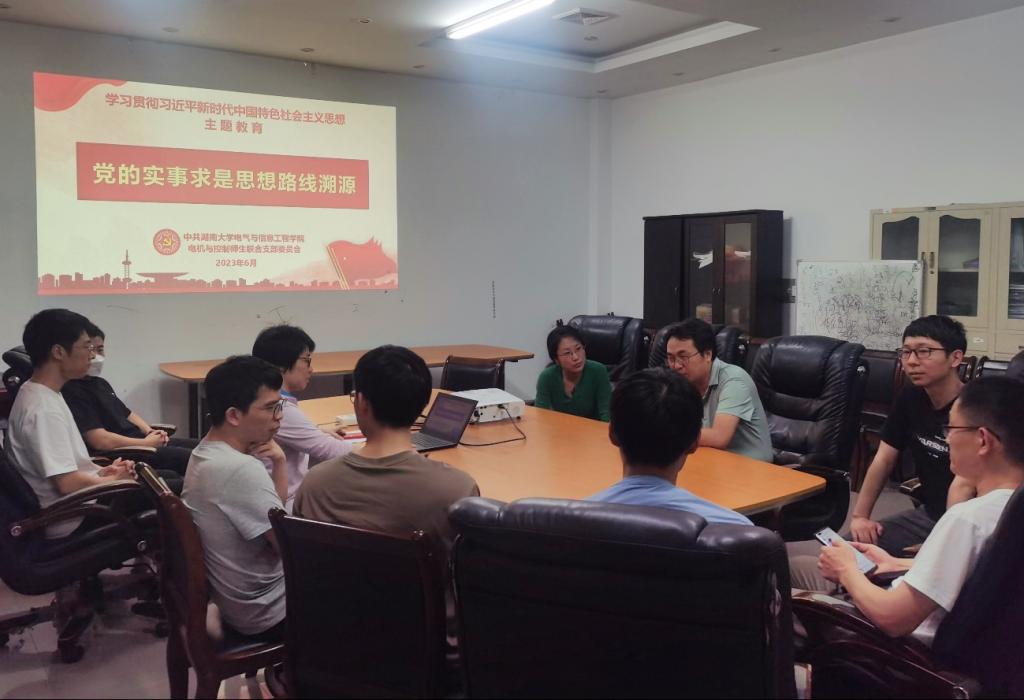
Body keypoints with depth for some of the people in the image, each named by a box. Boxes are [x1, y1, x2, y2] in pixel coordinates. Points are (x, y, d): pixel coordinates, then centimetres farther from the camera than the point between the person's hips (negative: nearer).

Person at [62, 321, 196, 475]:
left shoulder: (101, 383, 17)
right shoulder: (73, 391, -14)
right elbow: (100, 440, -22)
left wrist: (151, 432, 7)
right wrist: (147, 443, -14)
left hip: (139, 440, 10)